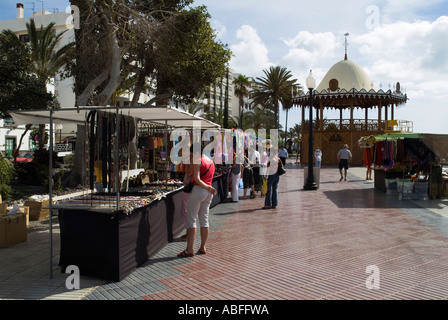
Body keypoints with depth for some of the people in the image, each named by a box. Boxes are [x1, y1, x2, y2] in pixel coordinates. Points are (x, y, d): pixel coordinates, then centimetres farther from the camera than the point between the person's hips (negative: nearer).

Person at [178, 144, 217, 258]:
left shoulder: (197, 161, -10)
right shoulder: (211, 161, 15)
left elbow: (197, 179, -20)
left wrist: (208, 187, -16)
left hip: (198, 190, -8)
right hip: (208, 193, 8)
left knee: (191, 219, -3)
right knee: (204, 219, 12)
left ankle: (189, 249, -3)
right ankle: (203, 248, 17)